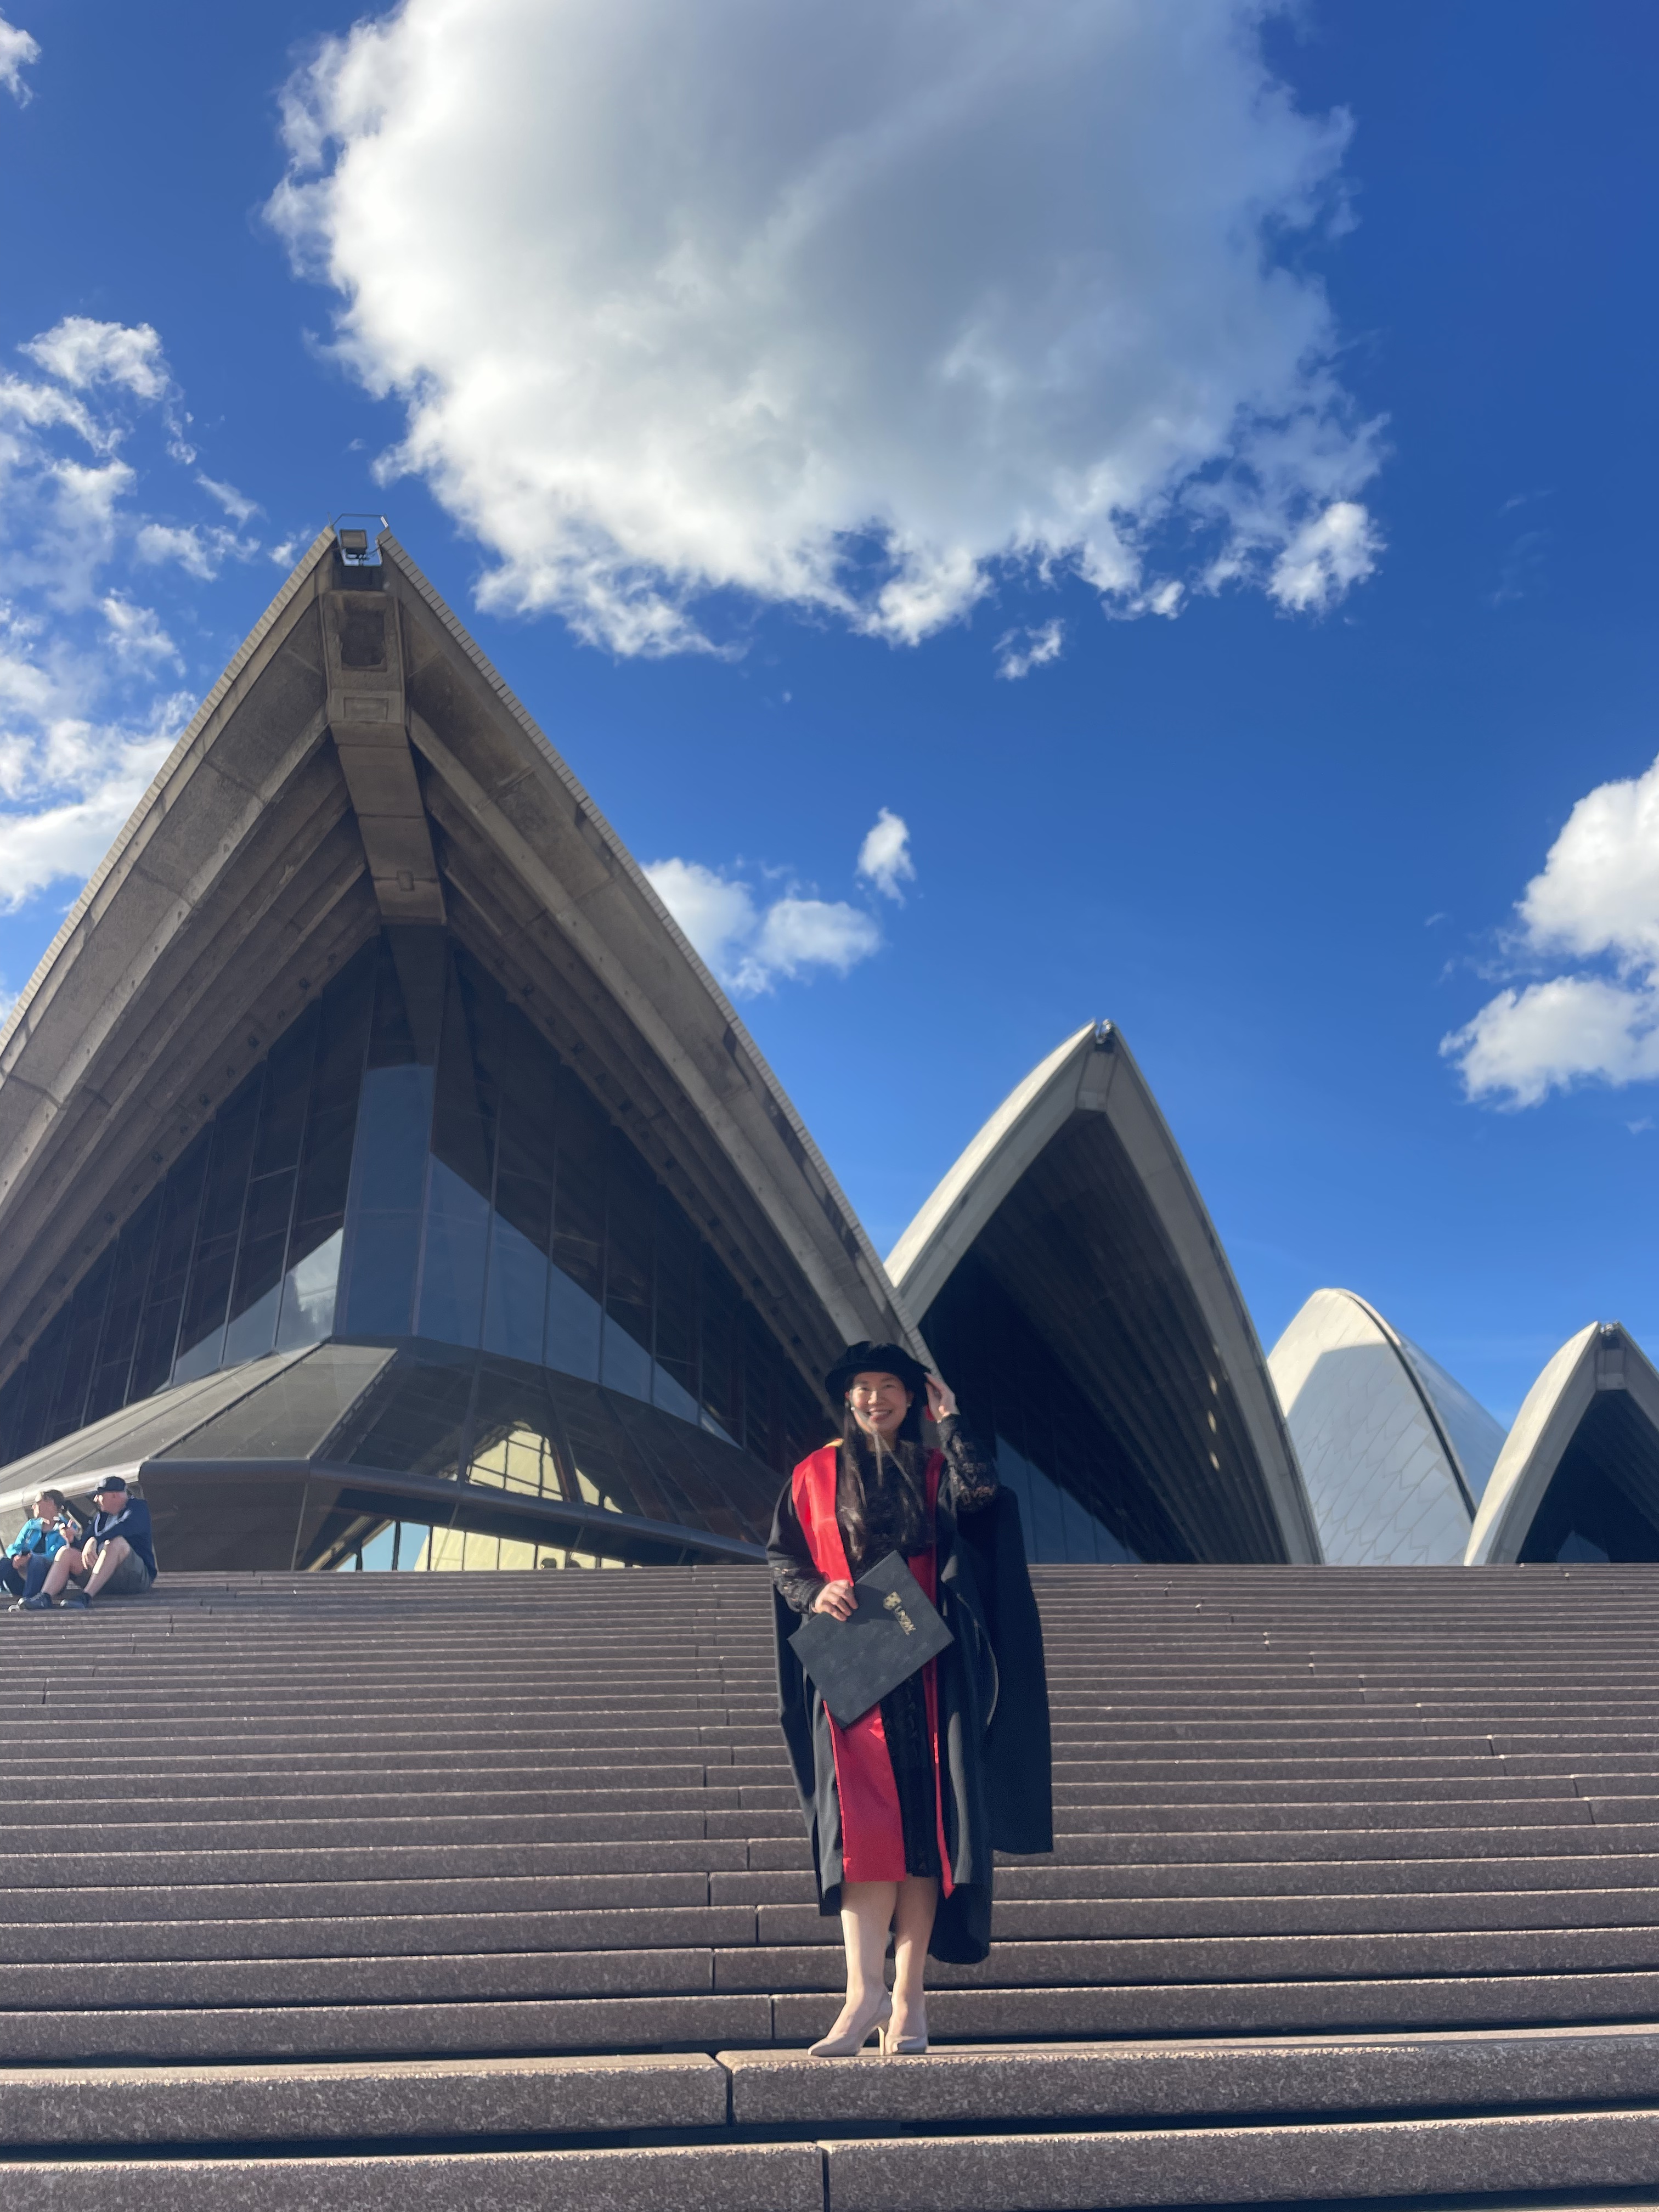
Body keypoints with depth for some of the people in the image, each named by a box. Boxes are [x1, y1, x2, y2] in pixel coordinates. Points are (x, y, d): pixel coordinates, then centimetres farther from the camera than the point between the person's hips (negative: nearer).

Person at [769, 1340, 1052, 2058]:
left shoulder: (934, 1470, 10)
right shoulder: (815, 1474, 11)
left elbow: (981, 1491, -11)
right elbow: (780, 1554, 11)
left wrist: (950, 1422, -1)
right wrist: (814, 1591, -9)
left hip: (926, 1674, 1)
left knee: (922, 1825, -1)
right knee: (861, 1818, -12)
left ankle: (908, 1997, 5)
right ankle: (866, 1991, -11)